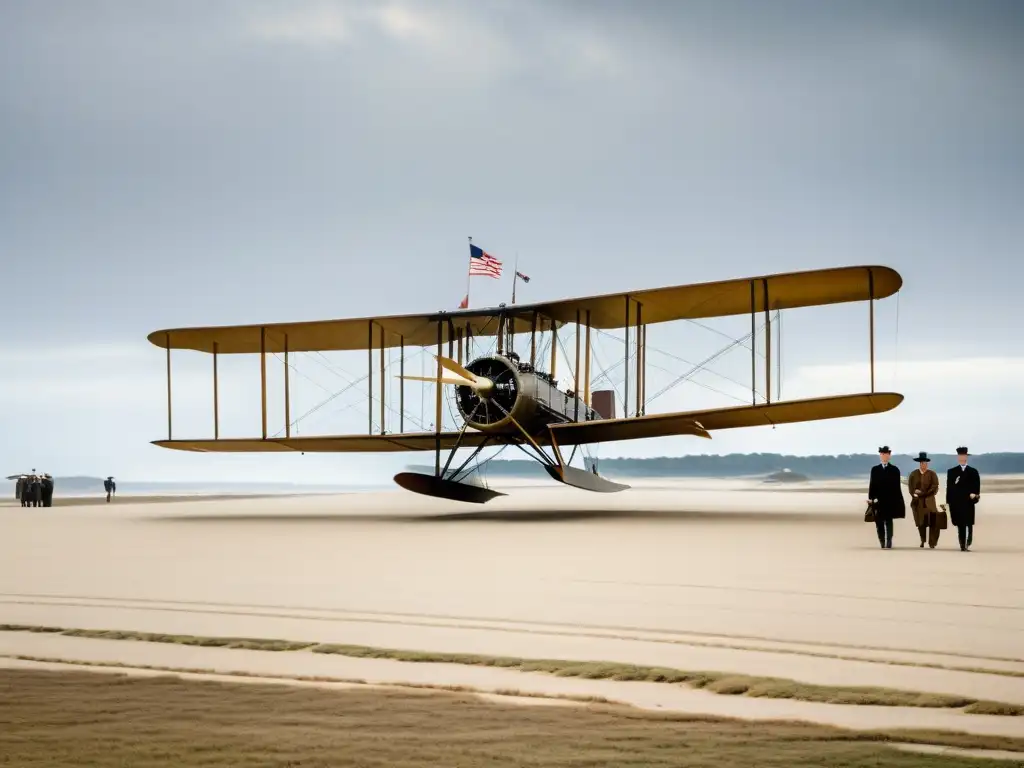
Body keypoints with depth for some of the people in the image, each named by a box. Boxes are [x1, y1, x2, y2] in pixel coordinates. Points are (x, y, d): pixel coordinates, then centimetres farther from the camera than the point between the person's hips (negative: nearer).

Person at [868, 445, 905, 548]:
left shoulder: (894, 470, 5)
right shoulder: (875, 469, 11)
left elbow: (897, 486, 2)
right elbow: (872, 485, 7)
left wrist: (899, 500, -2)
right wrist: (871, 497, -3)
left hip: (890, 500, -2)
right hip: (878, 500, 2)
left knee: (888, 521, -6)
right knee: (879, 523, 1)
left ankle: (888, 543, -6)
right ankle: (882, 543, 9)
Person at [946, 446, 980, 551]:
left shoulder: (973, 472, 10)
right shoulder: (951, 472, 10)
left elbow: (976, 487, 8)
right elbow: (949, 487, 6)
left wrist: (975, 495, -12)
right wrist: (948, 502, 1)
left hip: (969, 502, 0)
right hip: (956, 503, 0)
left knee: (969, 524, -4)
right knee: (960, 525, -2)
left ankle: (968, 544, 3)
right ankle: (962, 546, 0)